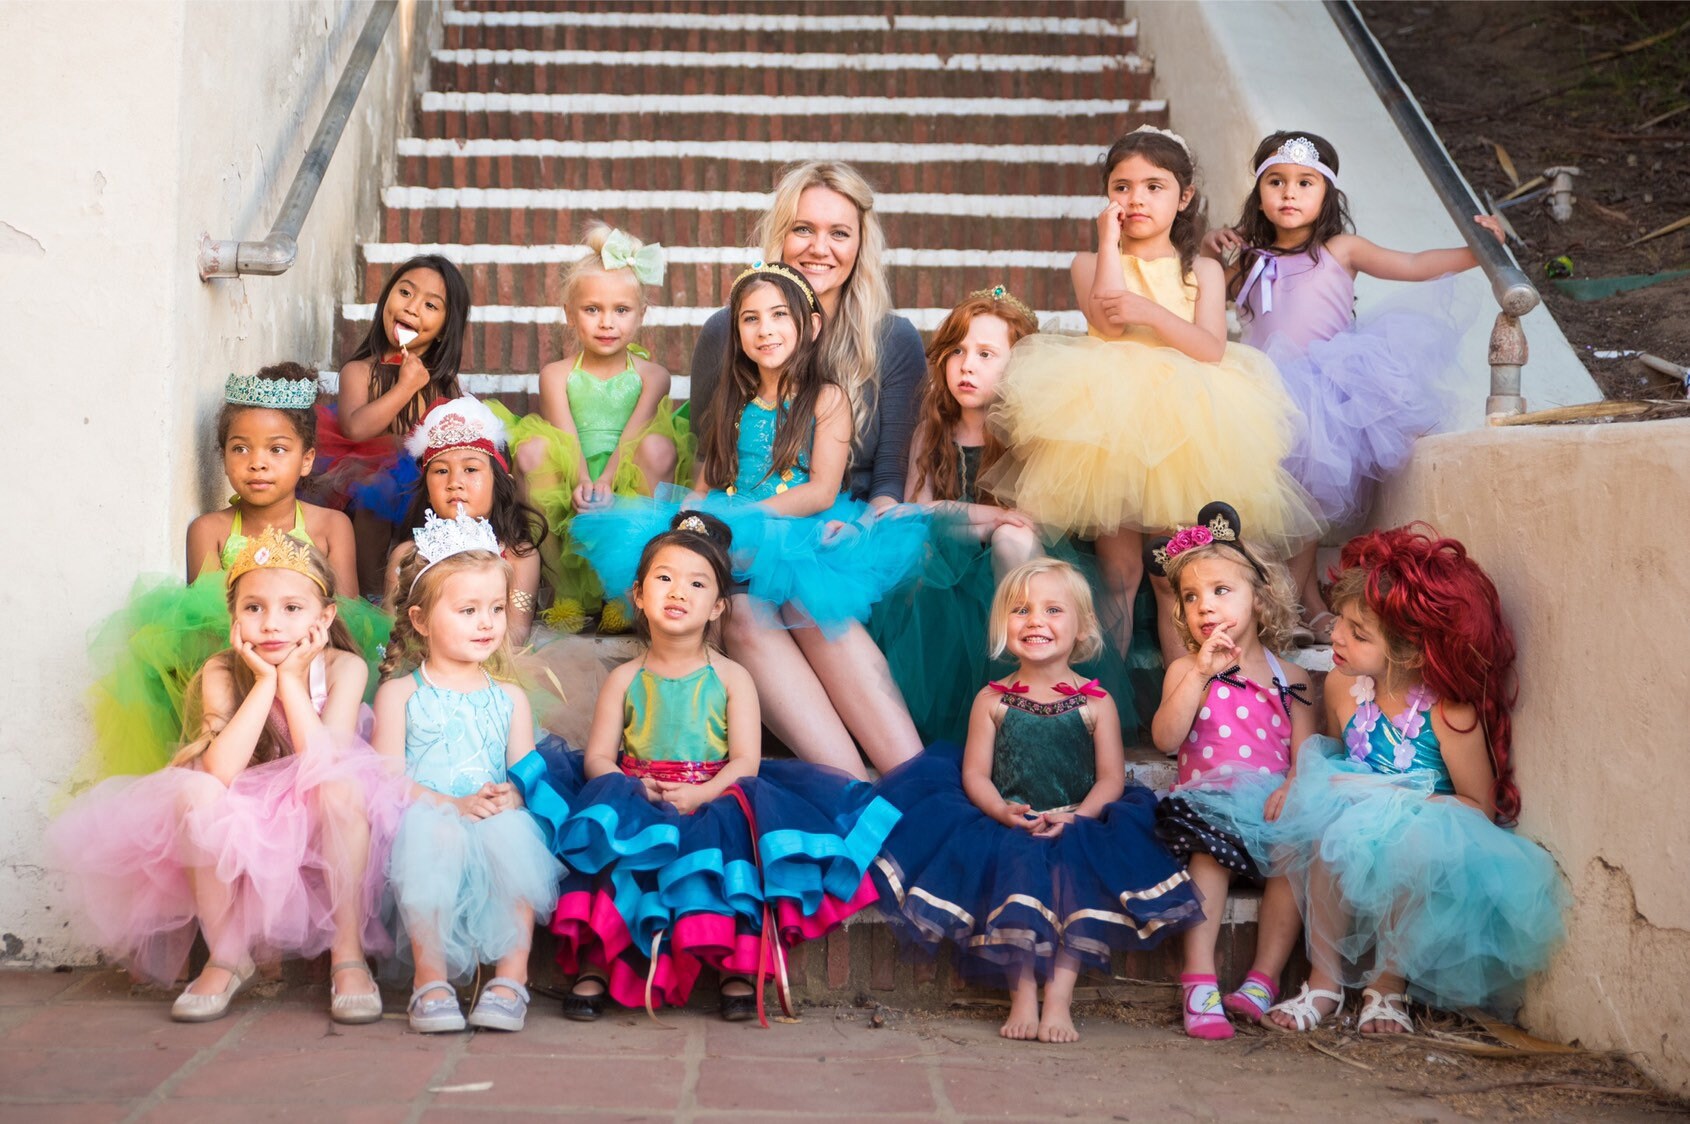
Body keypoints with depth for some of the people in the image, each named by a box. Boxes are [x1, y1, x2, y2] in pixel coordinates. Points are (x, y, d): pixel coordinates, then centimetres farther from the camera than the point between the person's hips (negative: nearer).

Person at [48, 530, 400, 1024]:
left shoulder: (342, 667, -10)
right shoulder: (222, 672, -8)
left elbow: (326, 765, -25)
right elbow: (220, 770, -25)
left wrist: (291, 681, -20)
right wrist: (264, 682, -22)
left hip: (323, 836, -1)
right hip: (243, 839, 1)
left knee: (343, 785, -33)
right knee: (195, 790, -29)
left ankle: (349, 955, -22)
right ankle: (226, 956, -13)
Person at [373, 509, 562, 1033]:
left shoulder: (508, 698, 20)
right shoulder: (400, 694, 10)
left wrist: (509, 798, -18)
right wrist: (455, 806, -18)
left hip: (496, 827, 2)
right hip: (425, 823, -2)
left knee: (514, 833, -33)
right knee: (433, 835, -37)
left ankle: (511, 975, -31)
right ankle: (430, 977, -31)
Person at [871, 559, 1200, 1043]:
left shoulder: (1096, 703, 6)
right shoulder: (993, 700, 9)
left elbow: (1111, 778, 0)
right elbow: (975, 774, 3)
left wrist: (1076, 818, -19)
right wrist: (1003, 812, -18)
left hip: (1077, 832, 0)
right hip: (1007, 829, 1)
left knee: (1079, 864, -31)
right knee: (1016, 863, -30)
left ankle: (1059, 996, -30)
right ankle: (1022, 995, -27)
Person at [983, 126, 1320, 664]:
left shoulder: (1201, 271, 9)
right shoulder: (1091, 264, 7)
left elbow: (1212, 348, -7)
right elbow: (1109, 322, -14)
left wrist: (1150, 312, -20)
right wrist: (1109, 238, -6)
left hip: (1184, 428, 1)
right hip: (1109, 426, -1)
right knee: (1119, 569, 2)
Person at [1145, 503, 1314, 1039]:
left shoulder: (1288, 678, 14)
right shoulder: (1186, 671, 11)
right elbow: (1165, 739, -6)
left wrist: (1292, 789, -18)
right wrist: (1201, 673, -12)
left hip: (1272, 803, 1)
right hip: (1209, 797, -1)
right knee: (1209, 852, -31)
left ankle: (1263, 978, -22)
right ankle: (1199, 981, -33)